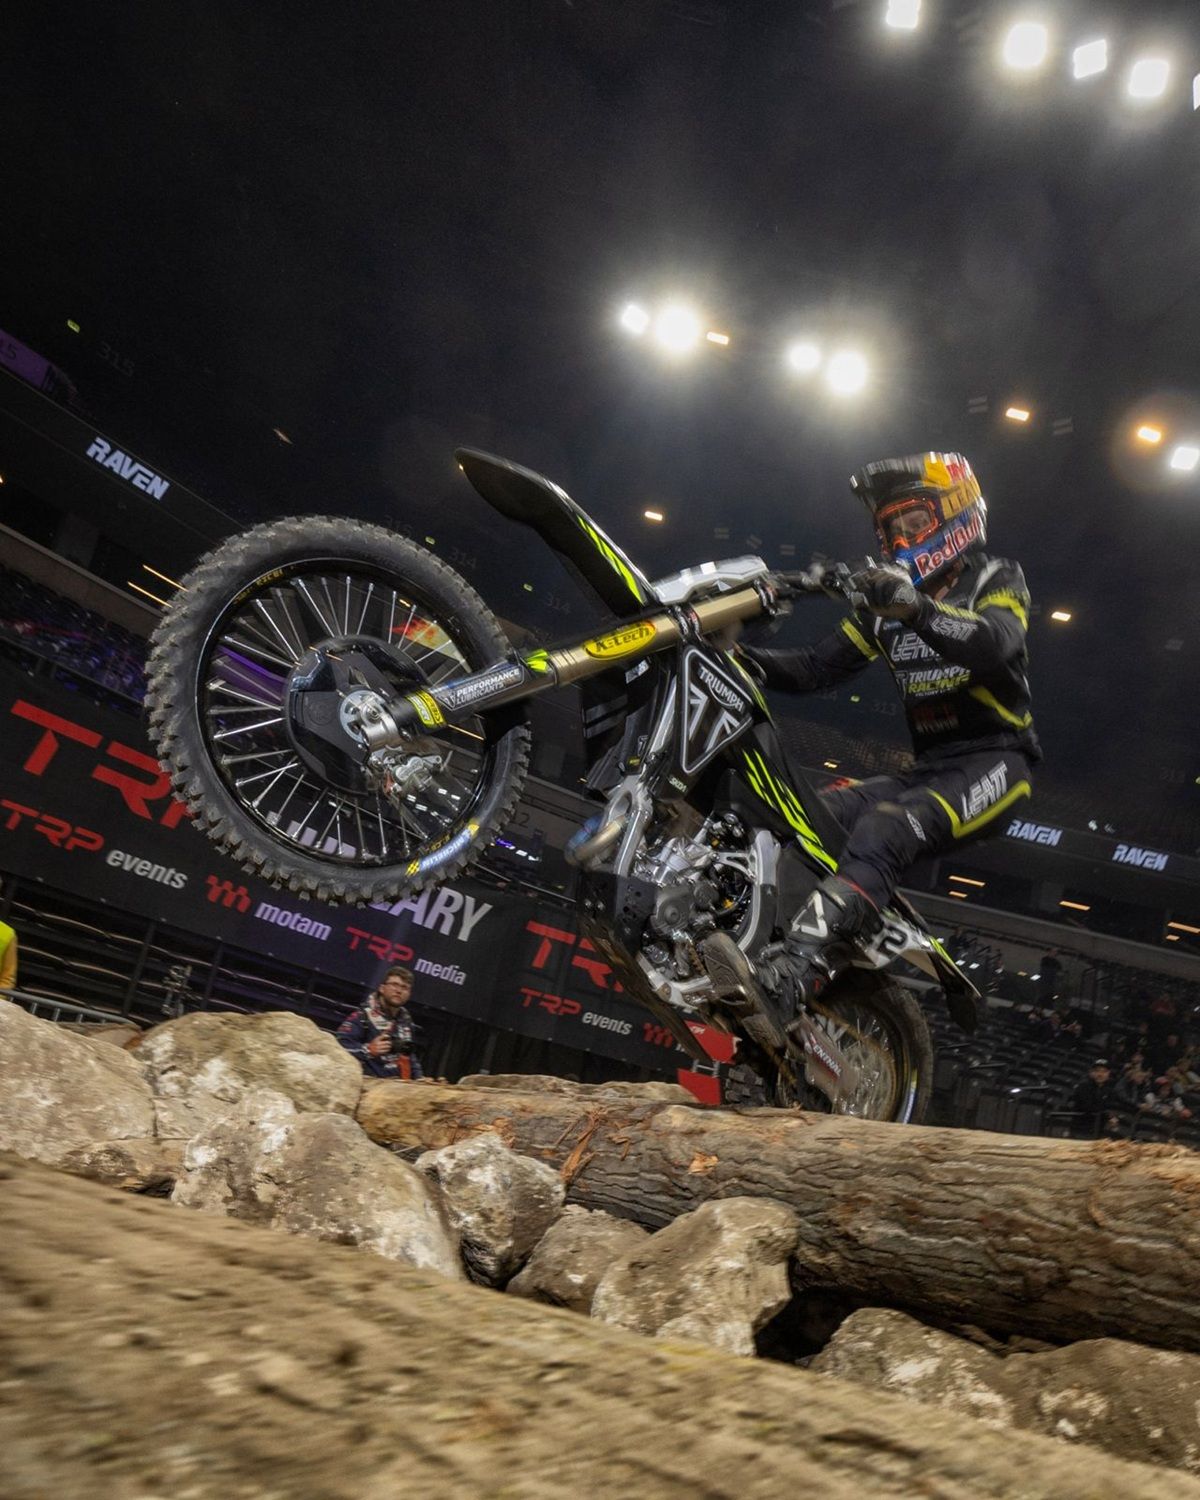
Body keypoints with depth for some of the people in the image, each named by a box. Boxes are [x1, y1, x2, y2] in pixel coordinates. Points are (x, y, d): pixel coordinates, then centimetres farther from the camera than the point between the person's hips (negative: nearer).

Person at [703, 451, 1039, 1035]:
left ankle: (785, 984, -50)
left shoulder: (996, 580, 2)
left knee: (882, 830, -35)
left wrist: (918, 607, -39)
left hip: (992, 762, -7)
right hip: (926, 769, 7)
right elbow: (815, 667, 9)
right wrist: (739, 652, -7)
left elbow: (996, 645, -22)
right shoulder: (884, 603, 17)